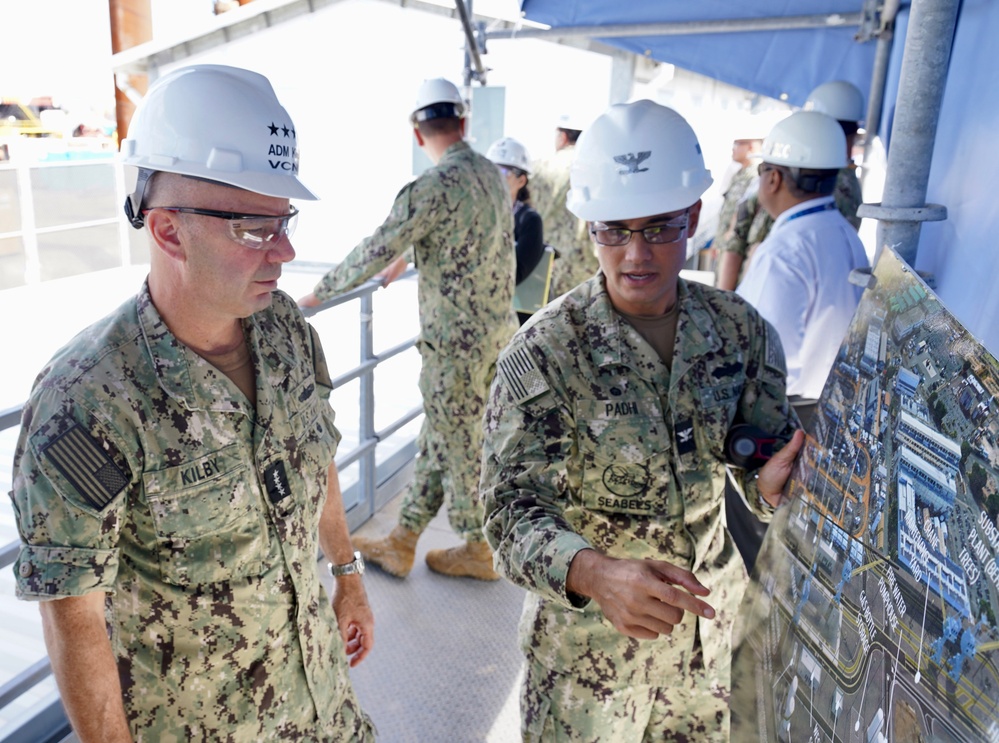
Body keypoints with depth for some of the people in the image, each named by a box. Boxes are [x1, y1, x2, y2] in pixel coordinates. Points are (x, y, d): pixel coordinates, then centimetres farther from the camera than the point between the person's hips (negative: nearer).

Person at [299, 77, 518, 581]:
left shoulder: (433, 187, -20)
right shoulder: (491, 174, 8)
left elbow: (374, 253, -17)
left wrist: (318, 293, -3)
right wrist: (406, 259, 38)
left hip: (457, 342, -9)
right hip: (496, 331, 9)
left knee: (457, 447, 8)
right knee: (439, 440, 15)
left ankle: (480, 550, 26)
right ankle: (401, 542, 28)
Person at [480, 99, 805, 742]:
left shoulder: (741, 329, -8)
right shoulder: (544, 352, -21)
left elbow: (773, 448, 0)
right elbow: (514, 511, -22)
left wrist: (772, 483, -23)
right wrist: (595, 573, -41)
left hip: (712, 627, 4)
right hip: (589, 633, -4)